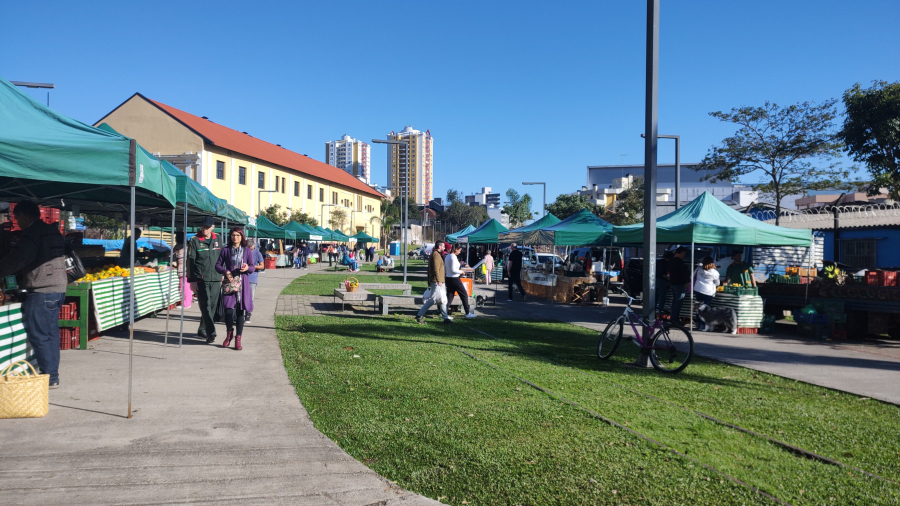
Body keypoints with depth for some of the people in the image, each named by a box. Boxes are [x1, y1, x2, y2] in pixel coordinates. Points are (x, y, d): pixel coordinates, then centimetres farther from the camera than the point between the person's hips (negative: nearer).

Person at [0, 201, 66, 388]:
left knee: (39, 336, -3)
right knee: (51, 333, 12)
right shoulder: (53, 231, 17)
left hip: (42, 292, -9)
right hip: (58, 288, 9)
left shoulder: (33, 233, -10)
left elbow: (16, 260, -13)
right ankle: (52, 376, 16)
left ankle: (50, 377, -1)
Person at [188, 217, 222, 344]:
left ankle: (202, 330, 26)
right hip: (201, 279, -4)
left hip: (215, 279, 4)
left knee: (212, 305, 9)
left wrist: (222, 275, 17)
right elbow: (190, 261, -3)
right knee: (205, 306, -10)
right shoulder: (194, 241, -2)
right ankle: (211, 333, -13)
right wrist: (191, 279, -7)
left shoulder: (217, 240, 11)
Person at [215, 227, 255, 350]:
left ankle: (238, 339, 10)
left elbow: (253, 267, 7)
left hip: (243, 284, 0)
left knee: (240, 311, 1)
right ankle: (229, 332, 16)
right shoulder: (225, 250, 8)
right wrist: (226, 272, -10)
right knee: (228, 310, -11)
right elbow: (218, 265, 9)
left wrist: (247, 268, -16)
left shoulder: (248, 251, 8)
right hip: (229, 283, 0)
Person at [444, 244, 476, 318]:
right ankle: (468, 313, 9)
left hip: (448, 278, 9)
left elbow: (445, 269, 17)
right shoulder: (453, 257, -17)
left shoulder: (447, 256, 10)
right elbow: (453, 269, -25)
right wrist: (461, 272, -10)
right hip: (454, 279, -9)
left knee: (449, 297, 10)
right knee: (464, 295, 4)